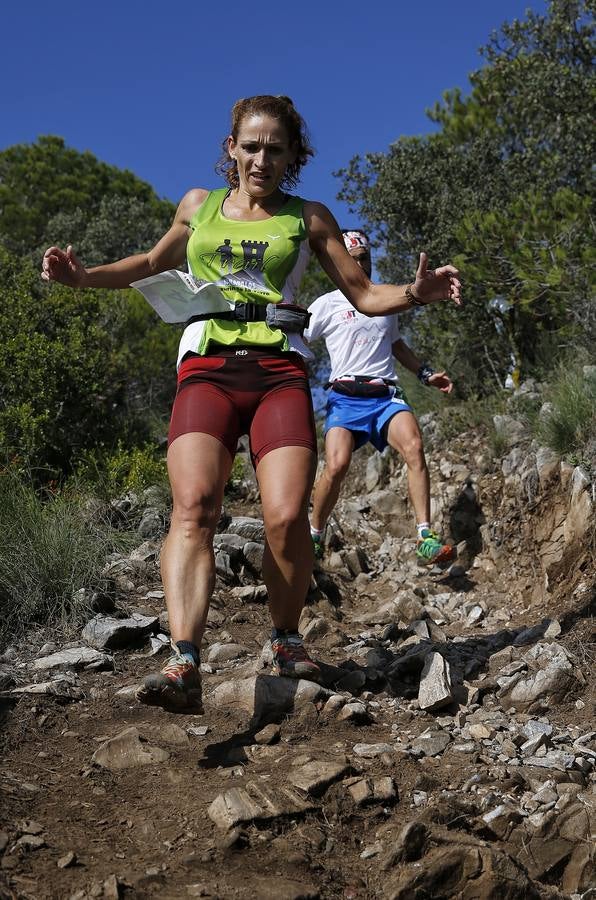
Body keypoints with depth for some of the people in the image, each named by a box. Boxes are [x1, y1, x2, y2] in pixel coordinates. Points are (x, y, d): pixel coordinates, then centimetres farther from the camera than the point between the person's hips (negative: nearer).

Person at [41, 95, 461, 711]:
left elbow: (364, 295, 16)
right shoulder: (198, 206, 20)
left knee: (287, 517, -17)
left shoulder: (309, 218, 15)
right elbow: (155, 262, 35)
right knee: (193, 506, -23)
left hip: (279, 372, 0)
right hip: (207, 367, 1)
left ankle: (286, 642, 7)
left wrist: (415, 292, -5)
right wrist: (84, 277, 19)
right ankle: (184, 664, -31)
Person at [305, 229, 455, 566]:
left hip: (387, 396, 3)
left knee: (414, 446, -26)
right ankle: (315, 537, -1)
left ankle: (426, 539, -27)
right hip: (346, 398, -3)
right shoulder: (327, 304, 7)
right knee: (337, 465, -25)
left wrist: (427, 374, 22)